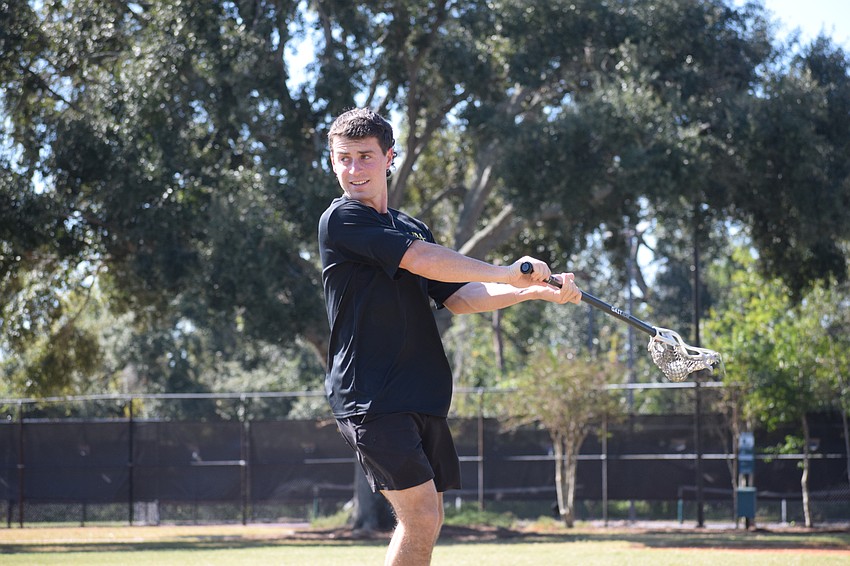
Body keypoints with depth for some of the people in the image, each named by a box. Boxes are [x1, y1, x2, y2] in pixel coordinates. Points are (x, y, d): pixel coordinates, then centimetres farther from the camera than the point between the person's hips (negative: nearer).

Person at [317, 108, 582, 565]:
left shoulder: (412, 228, 19)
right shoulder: (341, 219, -7)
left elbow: (457, 297, 16)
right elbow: (423, 260, -16)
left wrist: (535, 291, 5)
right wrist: (505, 273, -10)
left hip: (422, 399, 8)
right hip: (371, 398, -8)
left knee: (423, 523, 8)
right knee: (421, 518, -16)